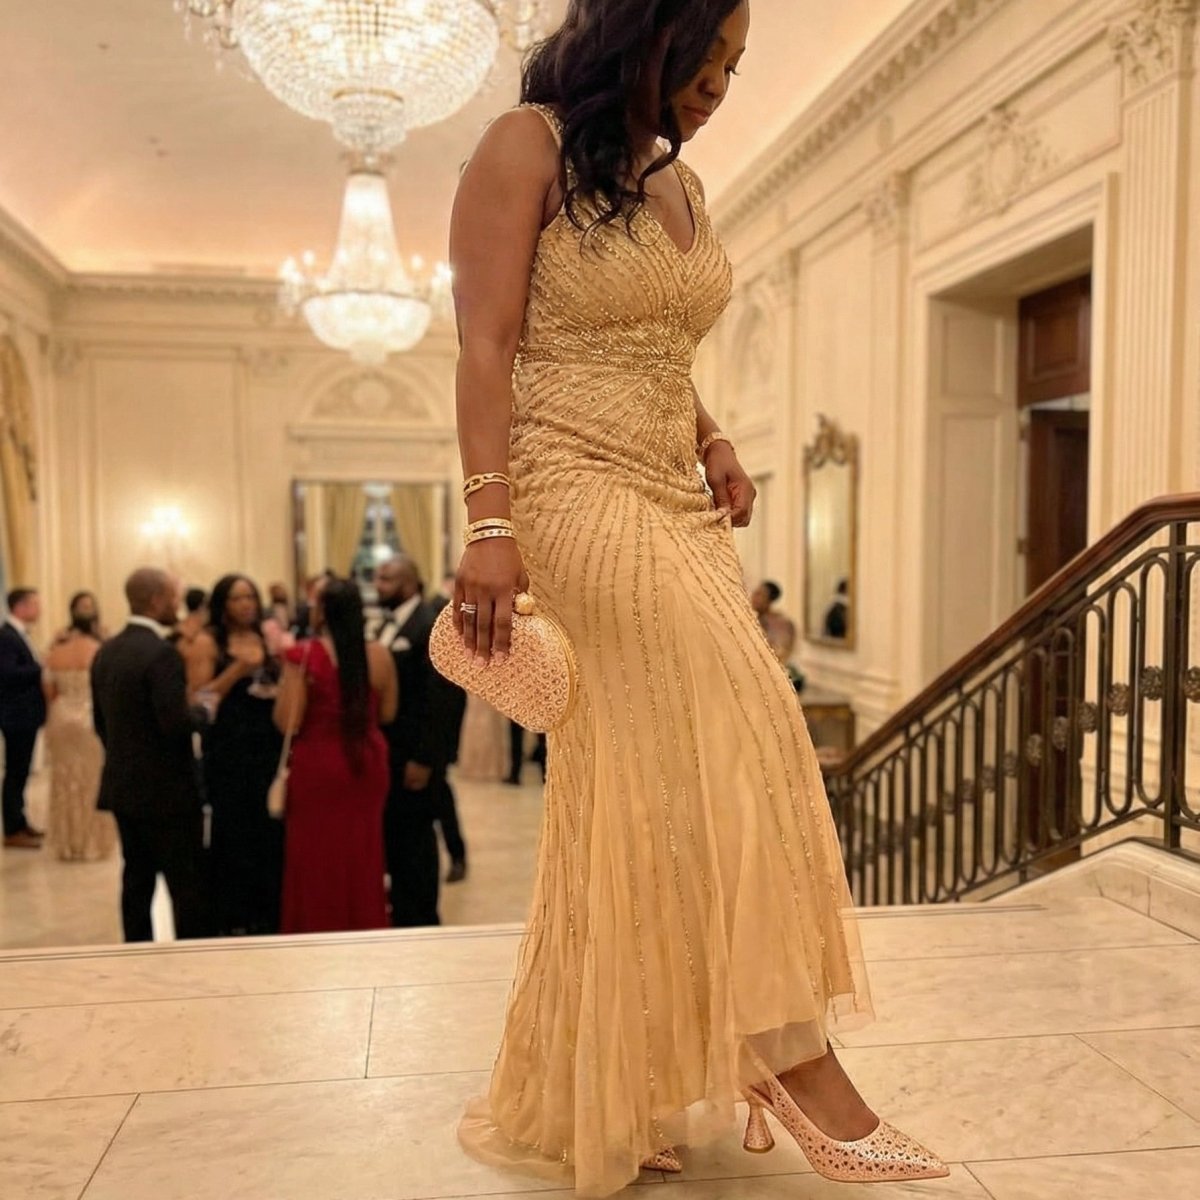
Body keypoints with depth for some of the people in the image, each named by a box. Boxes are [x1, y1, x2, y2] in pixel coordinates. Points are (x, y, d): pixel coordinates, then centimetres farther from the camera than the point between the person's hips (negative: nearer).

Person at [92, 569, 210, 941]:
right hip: (166, 789, -8)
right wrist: (204, 713, -6)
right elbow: (176, 721, -25)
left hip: (123, 785, 8)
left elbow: (100, 720, 13)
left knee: (137, 879, 15)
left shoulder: (106, 652, 7)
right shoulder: (161, 653, -19)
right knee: (187, 883, 0)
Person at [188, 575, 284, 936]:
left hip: (270, 747, 4)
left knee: (270, 832, 4)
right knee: (232, 833, -1)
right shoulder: (208, 642, -3)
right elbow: (197, 699, -10)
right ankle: (230, 918, 13)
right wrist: (237, 669, -18)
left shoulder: (268, 638, 11)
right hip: (228, 751, -4)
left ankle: (268, 916, 18)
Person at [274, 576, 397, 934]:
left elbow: (288, 722, -15)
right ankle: (365, 928, 30)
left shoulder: (303, 655, -15)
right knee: (362, 854, 17)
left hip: (318, 766, -3)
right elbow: (387, 714, 5)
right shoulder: (379, 655, -4)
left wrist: (286, 669, -3)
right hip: (366, 763, 4)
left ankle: (320, 931, 22)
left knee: (319, 857, 12)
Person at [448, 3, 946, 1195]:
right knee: (733, 734, -18)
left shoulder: (682, 187, 21)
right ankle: (788, 1052, -8)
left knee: (641, 779, 0)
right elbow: (485, 350, -9)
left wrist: (714, 447, 8)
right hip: (574, 487, -7)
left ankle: (594, 1097, 11)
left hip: (677, 506, 7)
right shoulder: (526, 148, 0)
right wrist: (489, 523, -20)